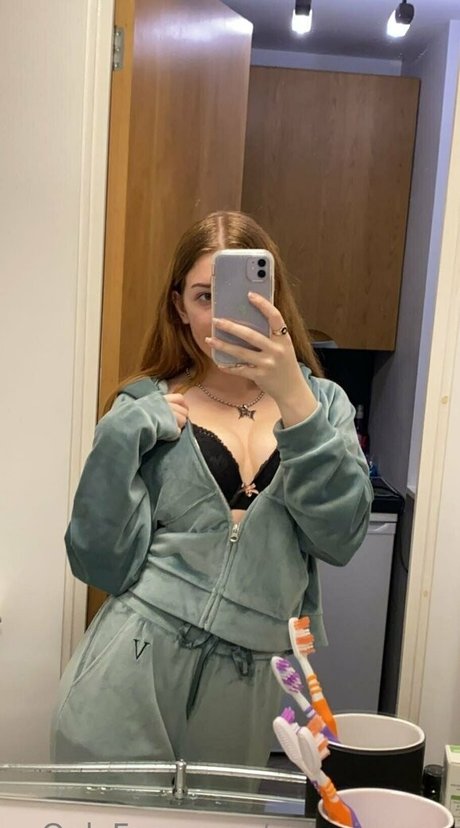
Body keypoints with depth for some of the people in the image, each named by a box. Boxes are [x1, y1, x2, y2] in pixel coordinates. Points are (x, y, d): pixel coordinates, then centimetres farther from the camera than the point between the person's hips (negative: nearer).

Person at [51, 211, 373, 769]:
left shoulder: (321, 404, 3)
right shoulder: (148, 410, 0)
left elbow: (339, 538, -12)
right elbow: (101, 564, -4)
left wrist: (293, 398, -21)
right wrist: (123, 437, -14)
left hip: (246, 683, 1)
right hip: (132, 667, -1)